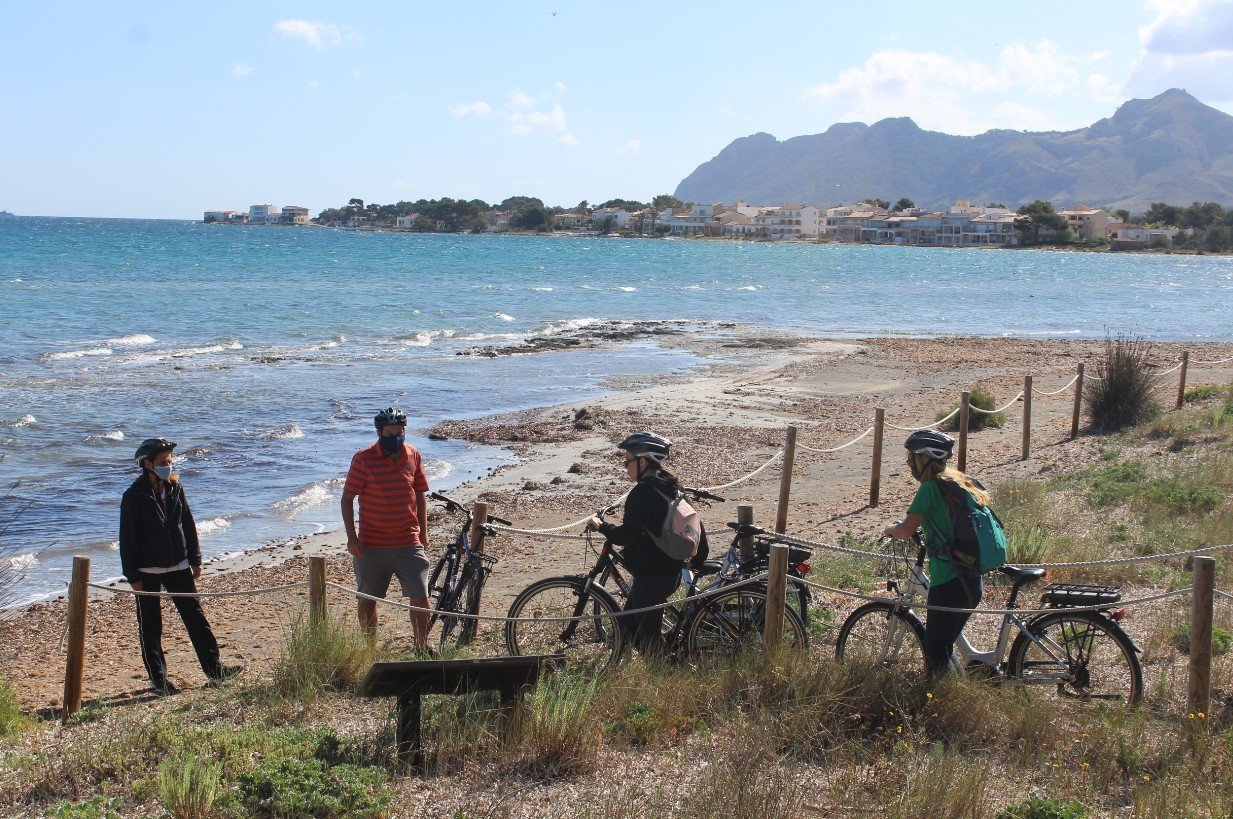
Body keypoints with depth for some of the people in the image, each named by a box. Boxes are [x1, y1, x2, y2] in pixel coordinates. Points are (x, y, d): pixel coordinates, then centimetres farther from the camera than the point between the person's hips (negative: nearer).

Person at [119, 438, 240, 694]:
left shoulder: (175, 488, 4)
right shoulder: (134, 497, -11)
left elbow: (188, 525, 12)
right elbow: (128, 539, -9)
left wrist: (195, 560, 12)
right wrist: (133, 576, -11)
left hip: (178, 567, 4)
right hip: (148, 571, -4)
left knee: (196, 617, 6)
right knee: (151, 627, 5)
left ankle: (213, 667, 13)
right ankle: (158, 678, 13)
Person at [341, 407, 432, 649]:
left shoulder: (413, 456, 3)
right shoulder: (363, 459, -7)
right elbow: (347, 498, -3)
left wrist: (423, 531, 12)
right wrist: (351, 536, -8)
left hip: (409, 543, 2)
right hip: (371, 546, -2)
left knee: (420, 598, -2)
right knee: (367, 600, 8)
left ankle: (422, 648, 13)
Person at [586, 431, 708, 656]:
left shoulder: (643, 492, -18)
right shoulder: (671, 487, 10)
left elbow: (626, 535, -22)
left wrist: (600, 526, -6)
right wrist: (698, 559, 24)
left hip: (650, 576, -9)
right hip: (671, 572, 9)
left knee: (648, 637, 2)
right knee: (628, 624, 19)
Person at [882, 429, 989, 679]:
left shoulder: (931, 488, -13)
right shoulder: (960, 482, 11)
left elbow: (905, 531, -19)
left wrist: (891, 529, 2)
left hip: (947, 584, -8)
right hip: (973, 583, 8)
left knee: (936, 657, -1)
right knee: (944, 646, 19)